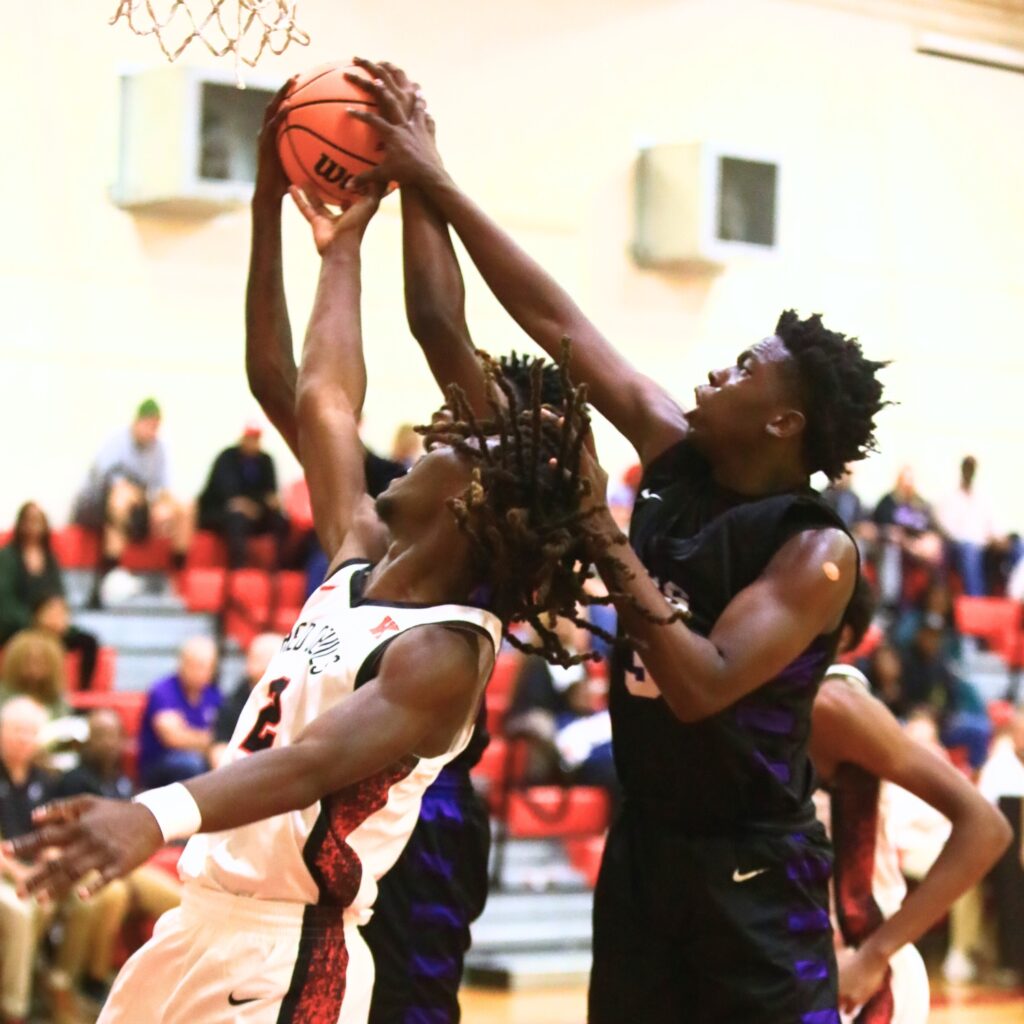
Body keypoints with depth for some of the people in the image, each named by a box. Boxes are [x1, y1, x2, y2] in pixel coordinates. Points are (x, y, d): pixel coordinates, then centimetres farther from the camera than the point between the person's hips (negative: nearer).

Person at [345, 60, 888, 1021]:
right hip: (643, 842, 7)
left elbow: (704, 688, -28)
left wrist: (609, 547, -29)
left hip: (750, 869, -7)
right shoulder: (679, 457, 1)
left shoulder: (816, 551, -17)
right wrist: (433, 183, 0)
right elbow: (553, 318, 1)